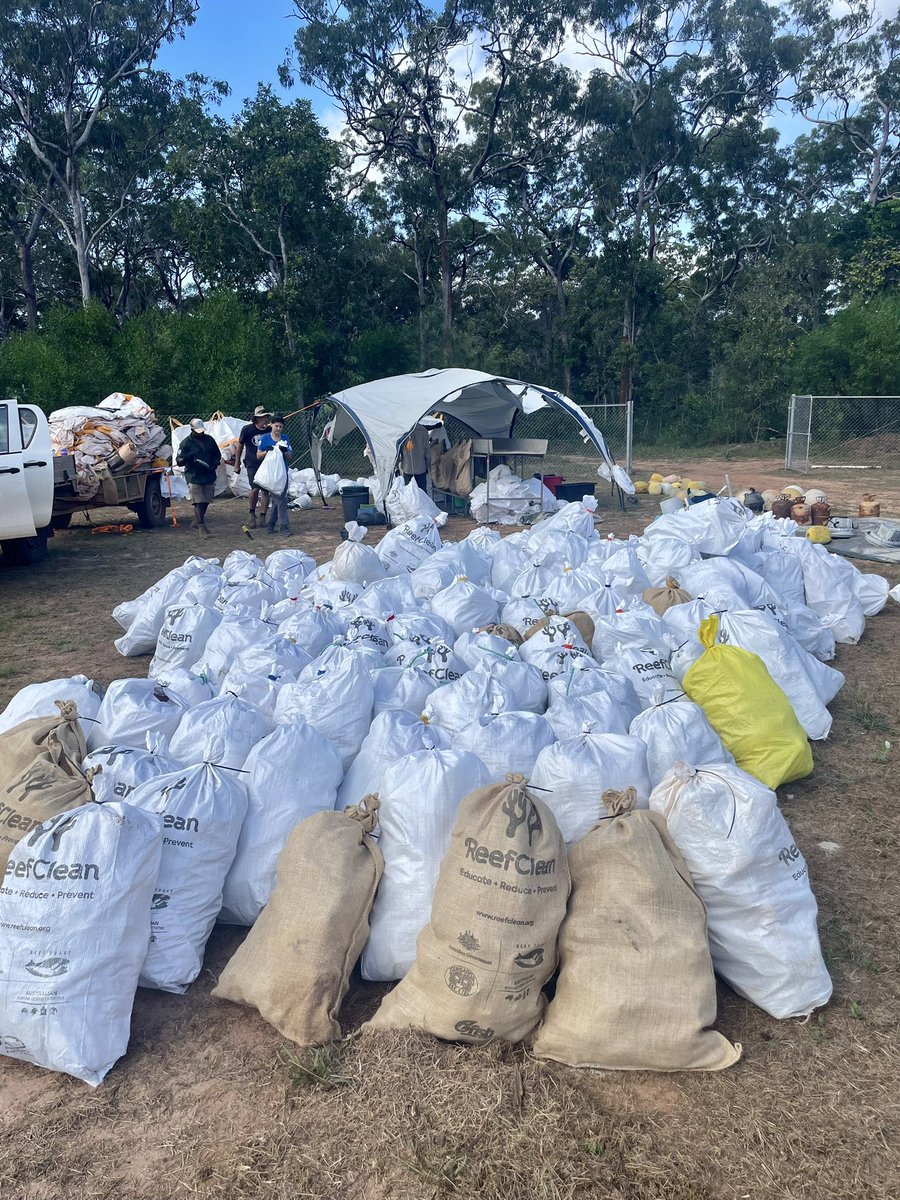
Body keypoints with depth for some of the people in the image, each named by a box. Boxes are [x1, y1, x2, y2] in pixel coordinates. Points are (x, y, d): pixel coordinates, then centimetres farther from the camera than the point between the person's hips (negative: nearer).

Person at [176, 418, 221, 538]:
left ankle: (196, 521, 31)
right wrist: (187, 458, -29)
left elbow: (217, 454, 18)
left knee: (206, 501, 13)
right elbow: (179, 461, -7)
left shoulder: (209, 439, 7)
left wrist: (214, 465, -2)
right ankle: (201, 526, -6)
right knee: (198, 502, -9)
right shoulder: (186, 443, -6)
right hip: (194, 477, -5)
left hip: (209, 476, 5)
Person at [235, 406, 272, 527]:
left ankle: (262, 517, 10)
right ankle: (252, 513, 8)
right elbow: (240, 446, 6)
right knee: (255, 489, -16)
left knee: (266, 490, -1)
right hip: (252, 464, -3)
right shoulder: (247, 429, -6)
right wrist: (237, 464, 8)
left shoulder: (269, 431, 1)